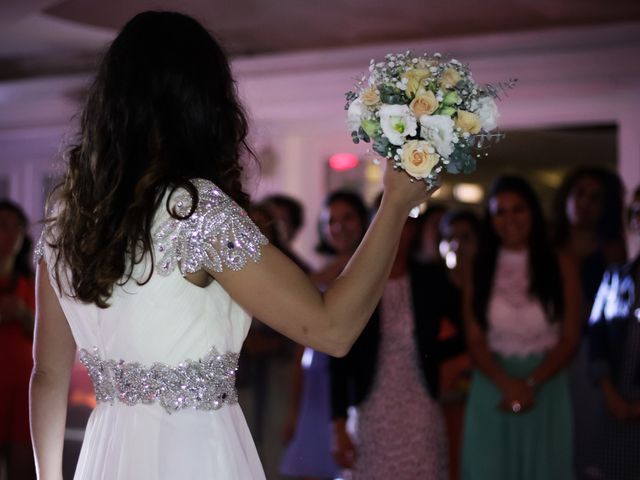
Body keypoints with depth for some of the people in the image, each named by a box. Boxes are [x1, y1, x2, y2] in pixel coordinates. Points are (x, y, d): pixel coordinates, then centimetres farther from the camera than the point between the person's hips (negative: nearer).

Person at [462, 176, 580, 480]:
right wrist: (508, 383, -17)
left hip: (546, 391, -1)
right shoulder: (479, 270, 5)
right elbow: (475, 341, 0)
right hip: (492, 391, 1)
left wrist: (531, 383, -15)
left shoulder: (561, 267, 2)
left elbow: (569, 339, -1)